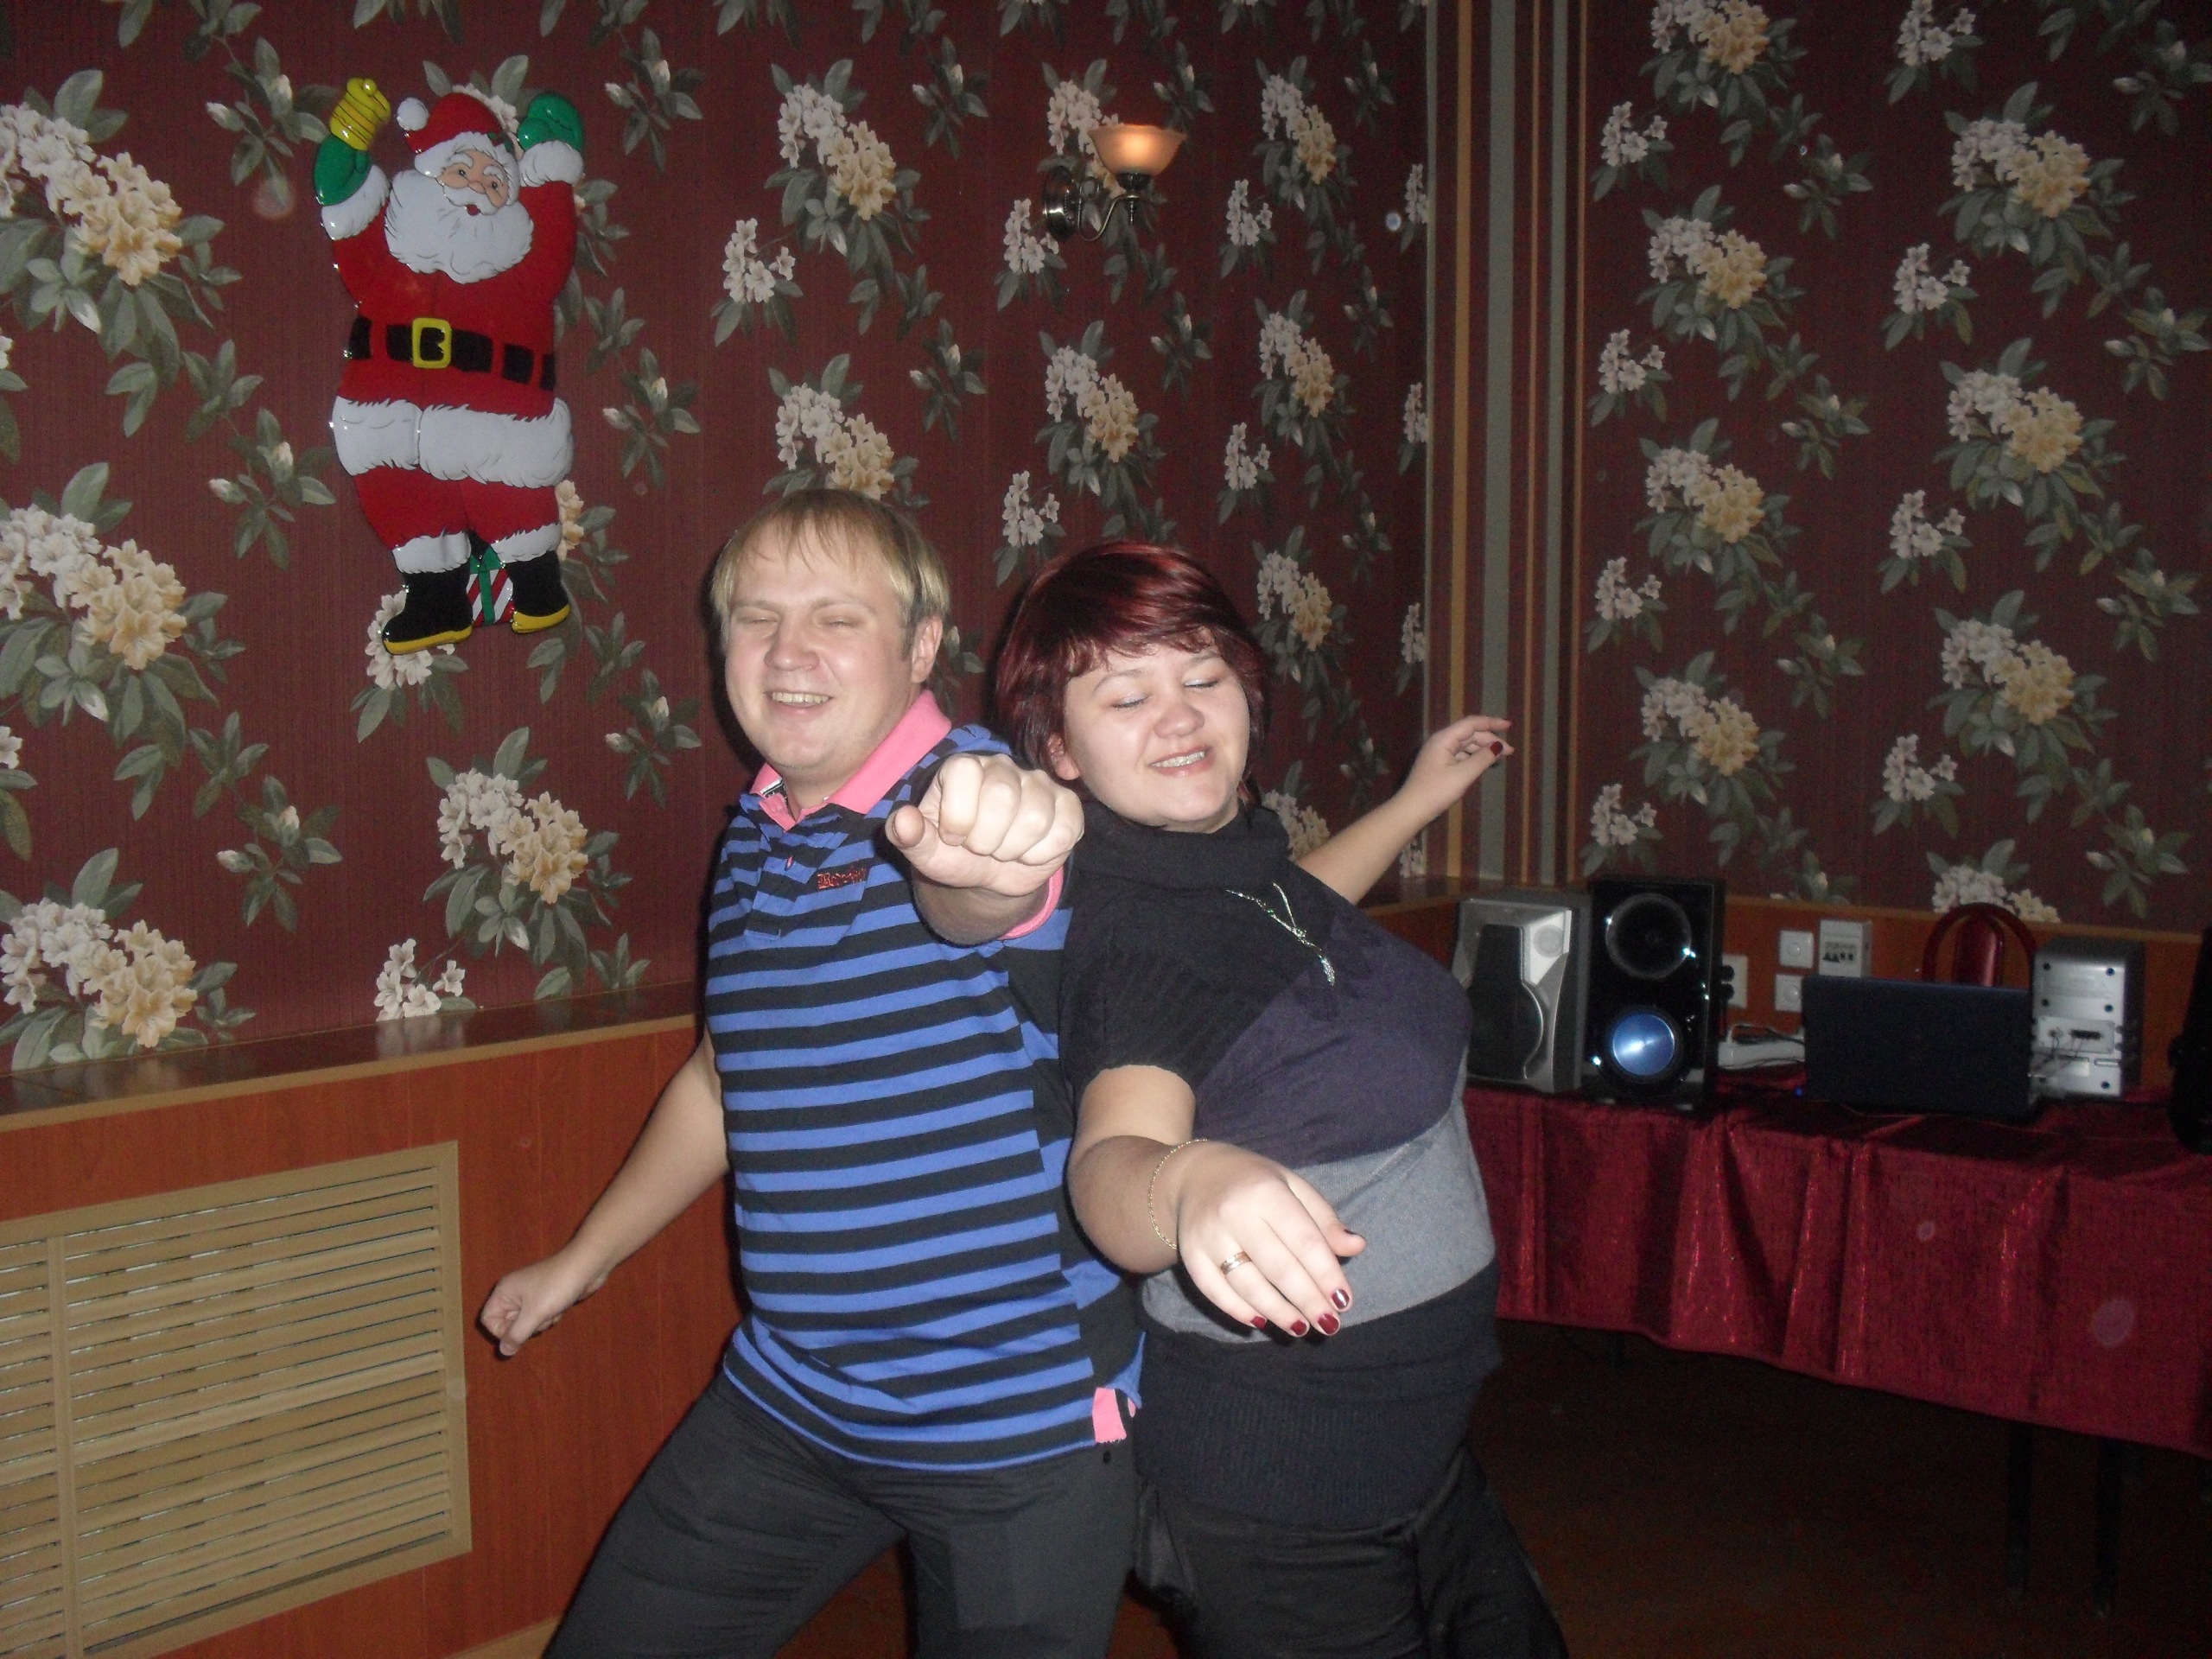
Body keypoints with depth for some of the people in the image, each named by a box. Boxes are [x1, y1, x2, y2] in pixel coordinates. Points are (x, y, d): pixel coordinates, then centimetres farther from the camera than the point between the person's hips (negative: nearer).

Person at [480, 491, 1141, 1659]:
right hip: (787, 1399, 6)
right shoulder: (754, 834, 5)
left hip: (1020, 1429, -6)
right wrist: (582, 1261, 27)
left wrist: (990, 849, -65)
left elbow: (968, 901, -42)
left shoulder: (971, 800, -15)